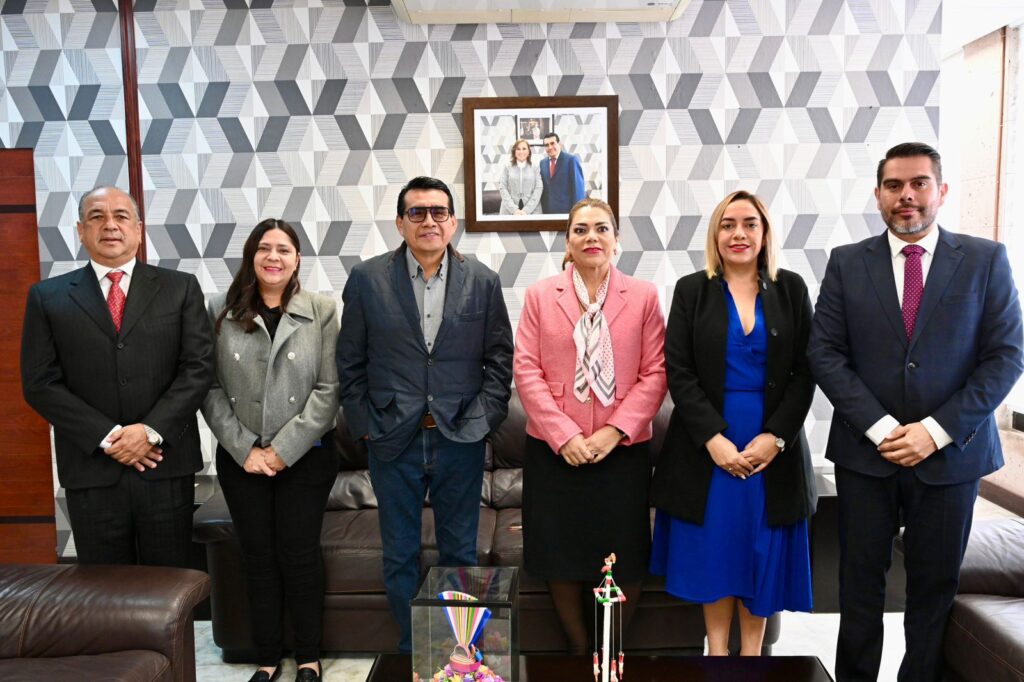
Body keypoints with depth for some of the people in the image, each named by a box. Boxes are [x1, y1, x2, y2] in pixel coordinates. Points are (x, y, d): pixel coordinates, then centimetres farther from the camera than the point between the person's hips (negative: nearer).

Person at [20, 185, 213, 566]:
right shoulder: (48, 297, 6)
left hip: (167, 466, 0)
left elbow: (199, 367, -2)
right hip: (91, 471, 1)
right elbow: (40, 383, 0)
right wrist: (106, 437, -10)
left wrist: (151, 430, -12)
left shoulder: (180, 288, 5)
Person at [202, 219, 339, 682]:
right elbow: (211, 389, 0)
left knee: (299, 556, 6)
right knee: (258, 558, 11)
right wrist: (244, 449, -8)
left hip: (304, 456, -1)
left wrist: (284, 448, -11)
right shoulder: (222, 312, 2)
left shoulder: (321, 311, -2)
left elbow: (329, 388, -7)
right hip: (242, 458, 2)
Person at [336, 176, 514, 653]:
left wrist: (482, 419, -3)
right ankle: (411, 648, 32)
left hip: (460, 439, 1)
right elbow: (350, 363, 2)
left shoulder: (483, 282, 0)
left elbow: (500, 360, 4)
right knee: (400, 555, 13)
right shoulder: (367, 279, -2)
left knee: (460, 552, 14)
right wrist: (364, 426, -1)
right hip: (393, 440, 0)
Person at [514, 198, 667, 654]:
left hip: (623, 449, 0)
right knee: (560, 555, 10)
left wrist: (614, 431, -13)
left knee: (624, 559, 7)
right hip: (555, 450, 1)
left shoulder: (644, 296, 3)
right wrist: (564, 435, -12)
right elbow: (526, 370, -3)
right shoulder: (539, 296, 4)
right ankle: (578, 648, 33)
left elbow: (655, 372, -2)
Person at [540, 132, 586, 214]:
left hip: (568, 210, -4)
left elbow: (578, 187, -7)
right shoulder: (542, 163, 13)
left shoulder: (571, 160, -4)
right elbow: (542, 188, 15)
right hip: (547, 211, 5)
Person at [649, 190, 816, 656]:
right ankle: (717, 648, 25)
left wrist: (775, 436, -11)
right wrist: (713, 437, -14)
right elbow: (678, 371, -5)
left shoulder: (791, 289, 3)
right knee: (714, 547, 8)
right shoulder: (691, 290, 0)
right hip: (707, 442, -1)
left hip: (774, 443, 1)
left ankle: (752, 649, 27)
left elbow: (805, 371, 0)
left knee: (762, 550, 10)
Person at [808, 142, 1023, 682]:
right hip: (865, 452, 0)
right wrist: (880, 427, -12)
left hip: (951, 453, 0)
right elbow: (824, 353, -3)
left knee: (935, 586, 11)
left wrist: (936, 430, -12)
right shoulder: (847, 263, 2)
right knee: (860, 584, 10)